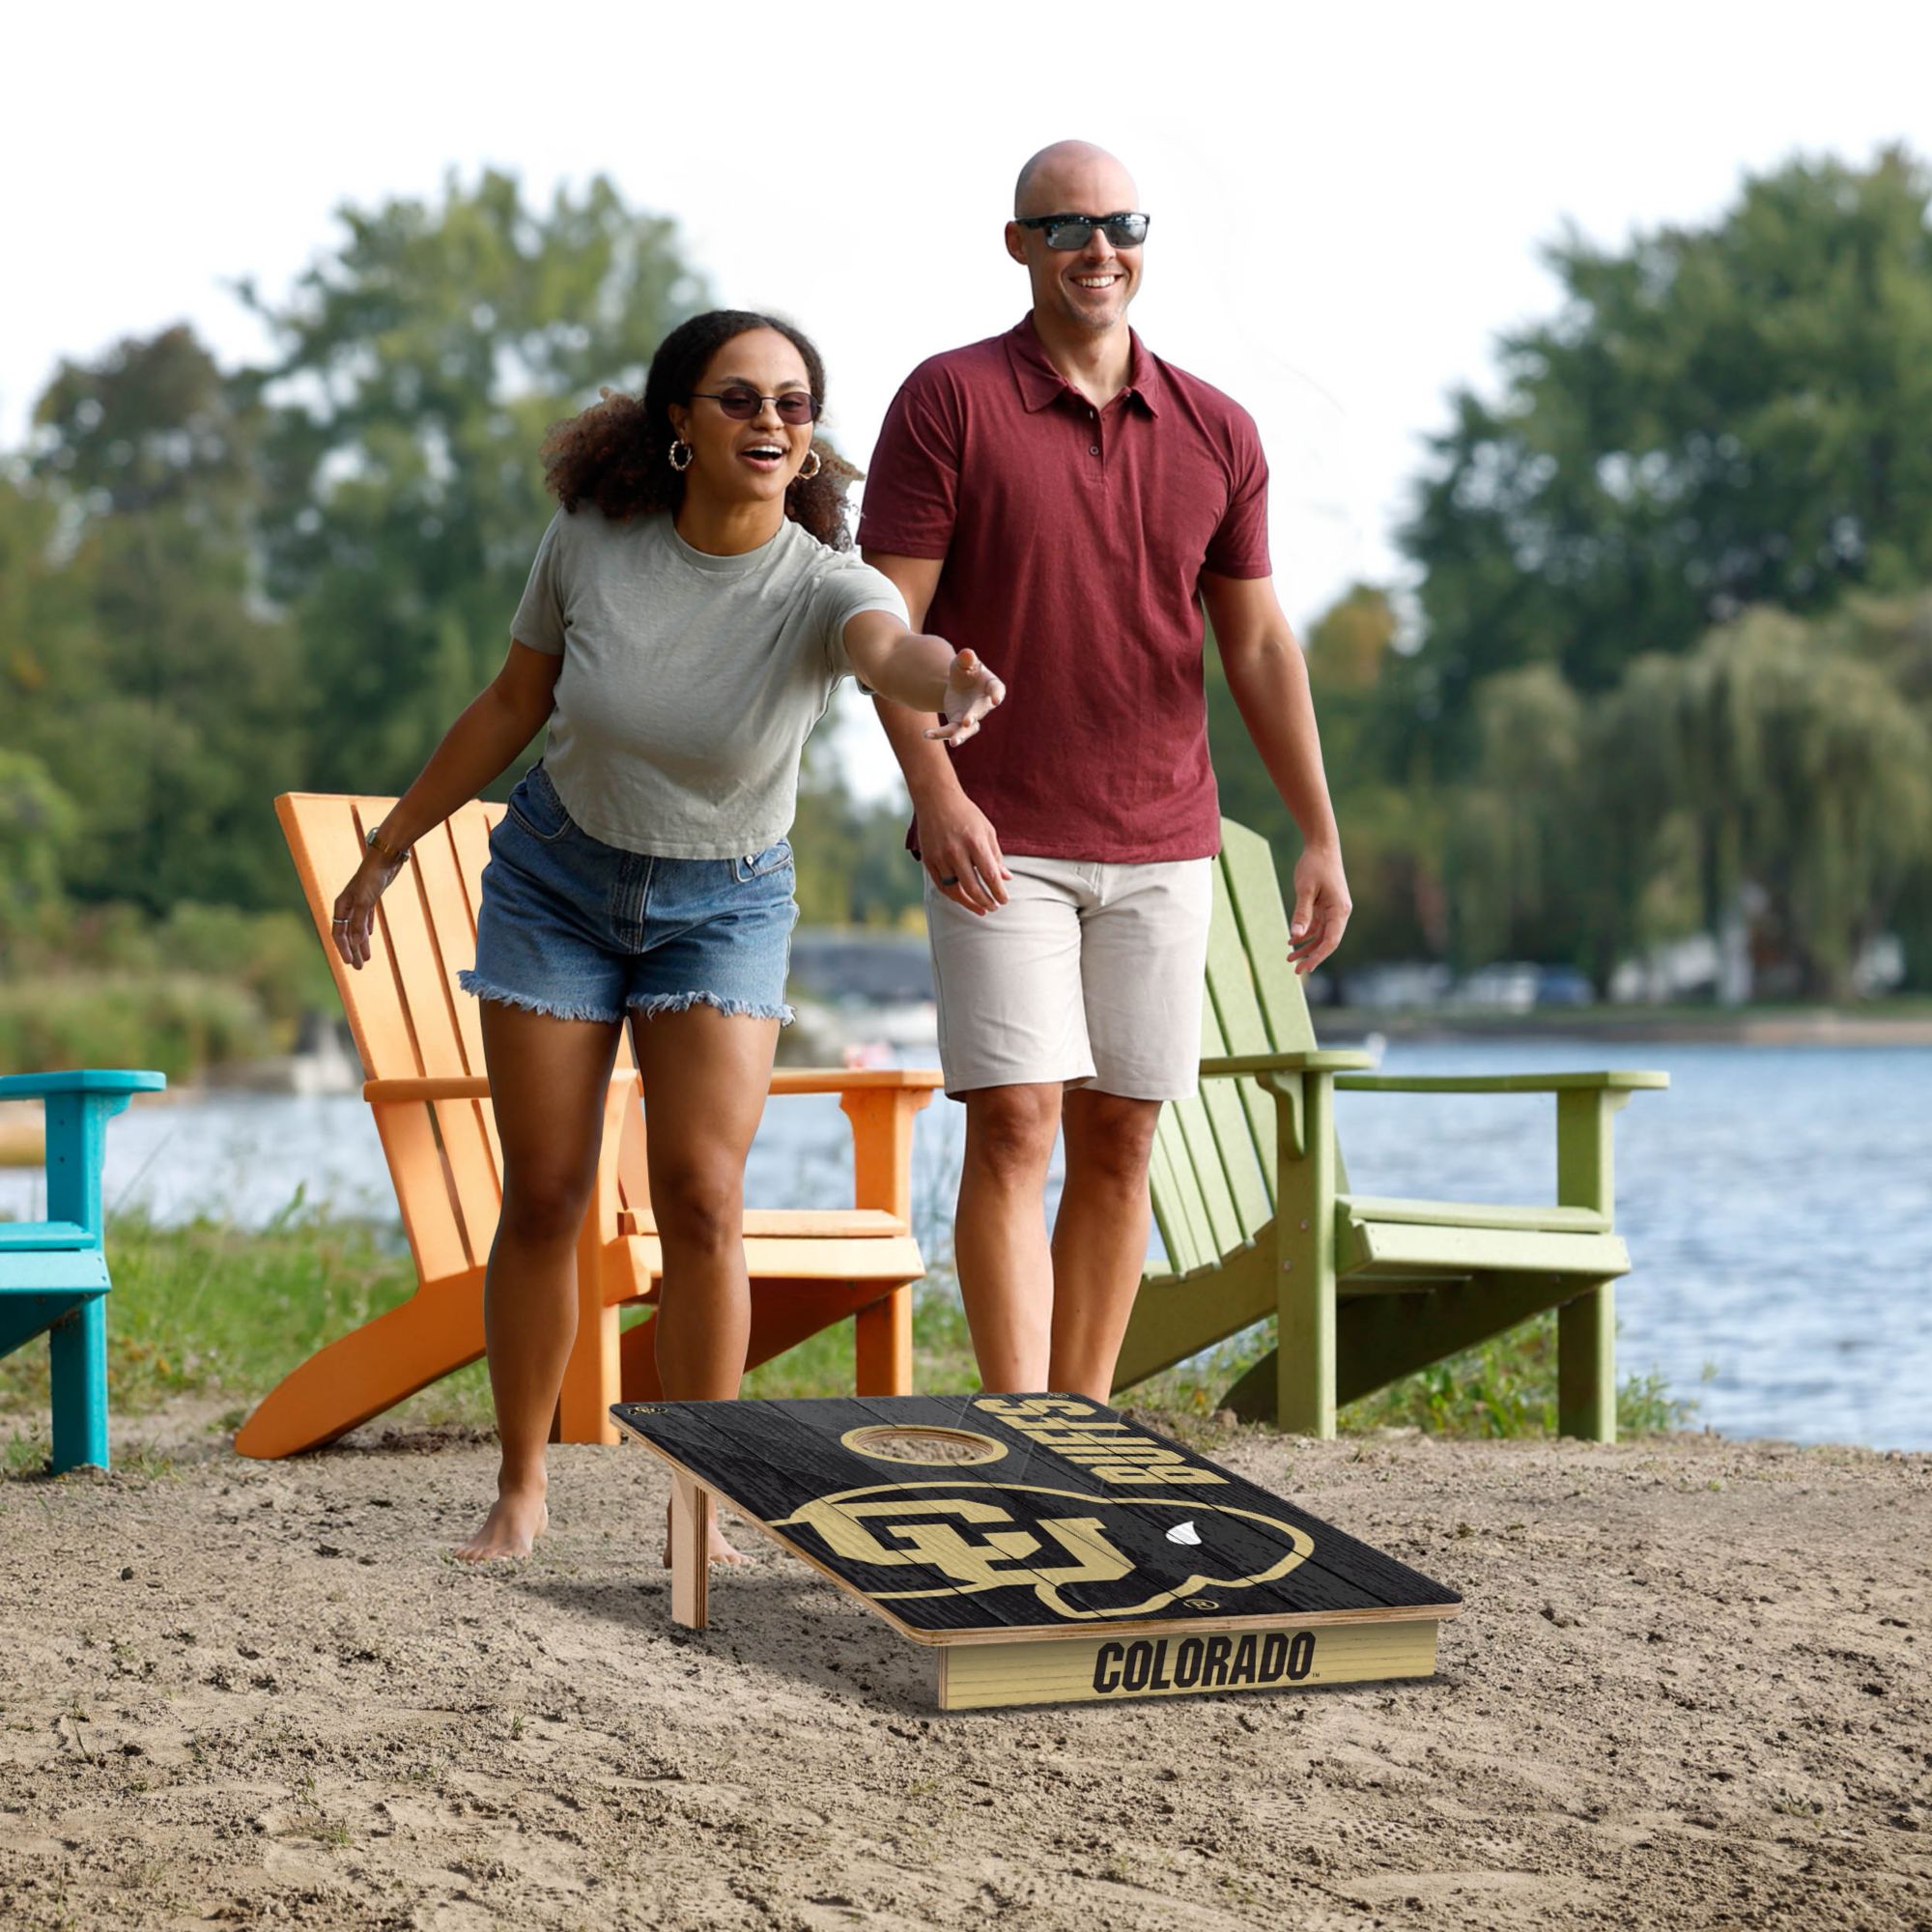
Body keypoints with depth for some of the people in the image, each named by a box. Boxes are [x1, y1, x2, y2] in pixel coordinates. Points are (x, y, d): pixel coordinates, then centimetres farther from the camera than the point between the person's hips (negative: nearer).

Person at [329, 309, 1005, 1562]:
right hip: (556, 879, 1)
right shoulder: (592, 540, -16)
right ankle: (521, 1490, 17)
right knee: (545, 1195, 2)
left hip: (722, 904, -1)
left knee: (702, 1195, -12)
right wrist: (391, 847, 7)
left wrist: (951, 683, -72)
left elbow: (894, 647, -48)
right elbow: (514, 705, -1)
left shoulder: (821, 586, -23)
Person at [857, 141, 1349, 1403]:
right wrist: (935, 792, -20)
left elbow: (1260, 646, 11)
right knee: (1014, 1125, -10)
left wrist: (1321, 837, 5)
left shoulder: (1216, 434, 8)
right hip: (1000, 845, -4)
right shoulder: (951, 400, -3)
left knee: (1119, 1140, 6)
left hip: (1161, 846, 4)